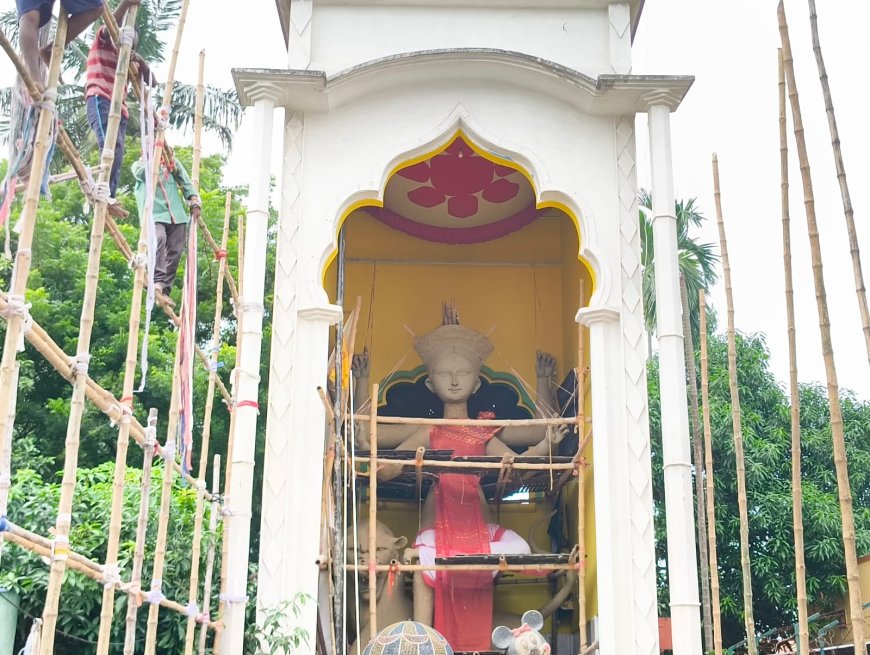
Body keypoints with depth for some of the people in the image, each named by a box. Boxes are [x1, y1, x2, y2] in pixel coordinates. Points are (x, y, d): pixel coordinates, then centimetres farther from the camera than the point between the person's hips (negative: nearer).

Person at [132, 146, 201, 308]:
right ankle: (157, 282, -37)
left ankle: (165, 290, -1)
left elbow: (186, 182, 12)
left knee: (174, 252, -5)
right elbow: (144, 172, -8)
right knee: (159, 240, -30)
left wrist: (194, 201, -4)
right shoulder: (139, 165, 17)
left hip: (177, 216, 4)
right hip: (154, 215, -4)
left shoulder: (172, 164, 24)